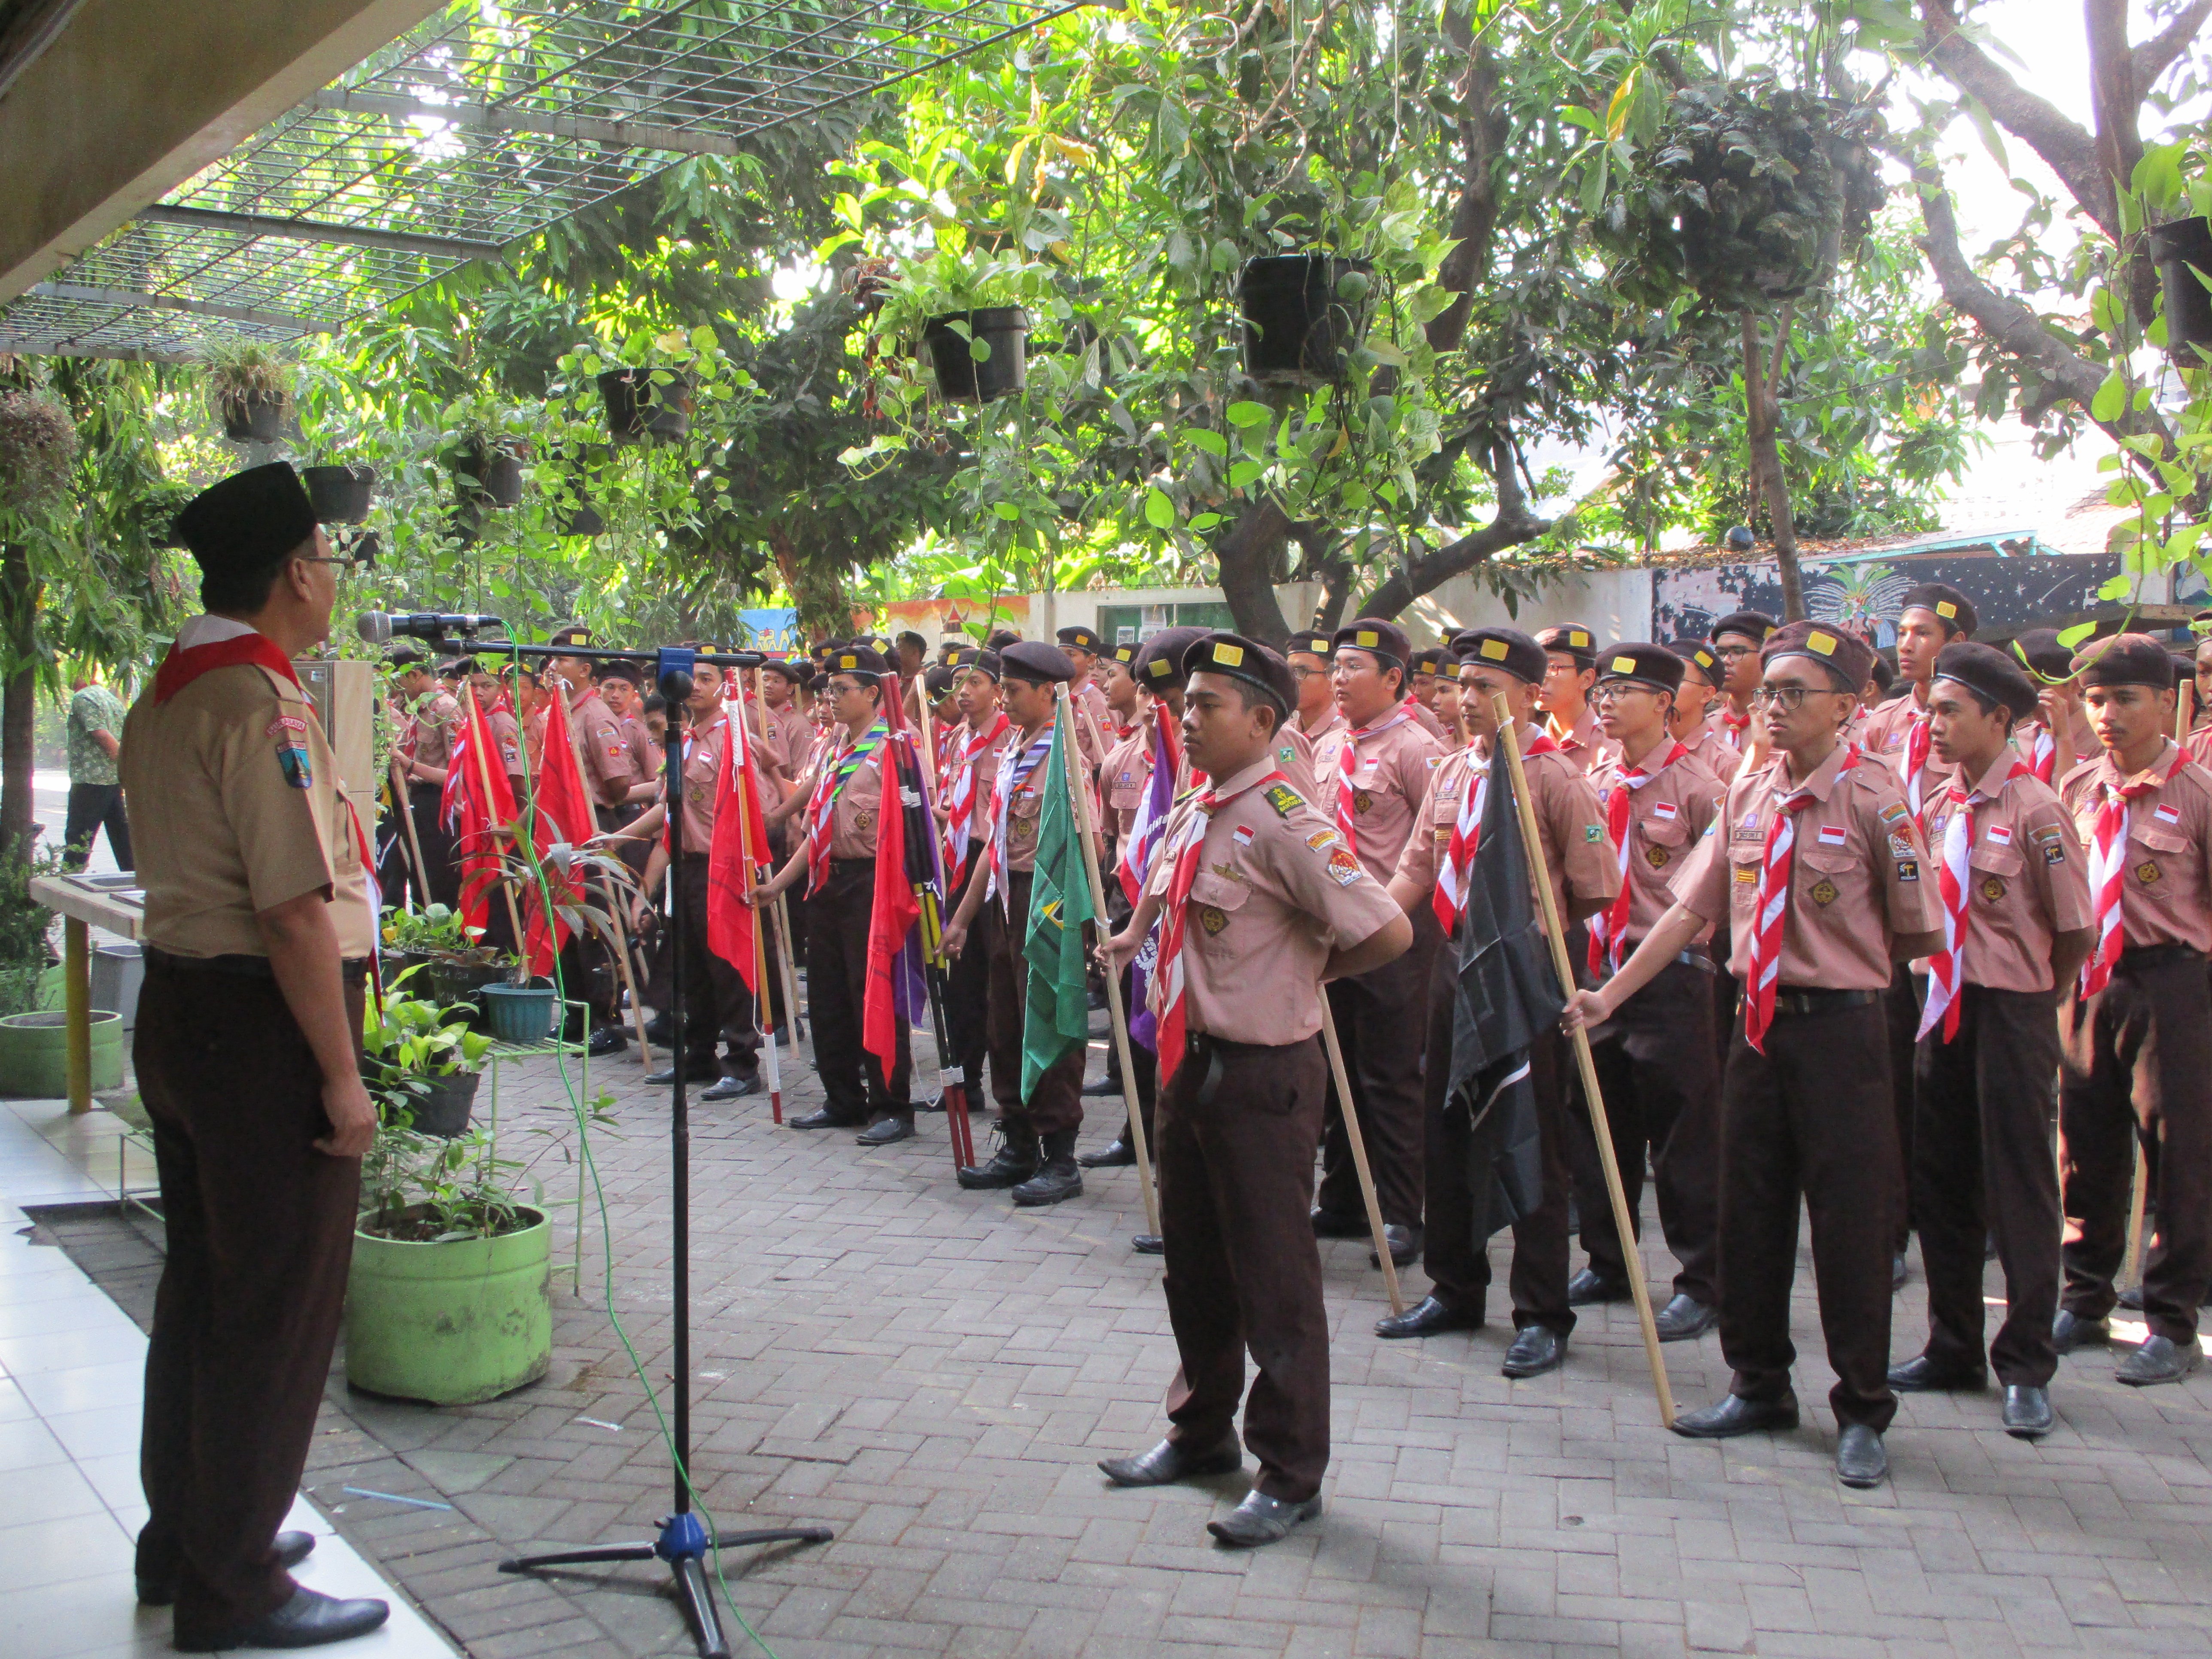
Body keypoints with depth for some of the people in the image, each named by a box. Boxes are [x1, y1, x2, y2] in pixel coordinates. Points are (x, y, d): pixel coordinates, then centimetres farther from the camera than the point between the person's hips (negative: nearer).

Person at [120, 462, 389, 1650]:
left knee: (203, 1285, 21)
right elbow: (296, 911, -24)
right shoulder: (262, 704, -20)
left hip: (176, 1005, 10)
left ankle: (185, 1540, 36)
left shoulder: (166, 697, 11)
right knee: (276, 1312, 1)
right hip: (262, 1029, -10)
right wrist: (341, 1073, -18)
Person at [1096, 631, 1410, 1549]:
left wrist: (1307, 969, -8)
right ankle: (1202, 1431, 39)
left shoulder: (1282, 822, -19)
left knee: (1274, 1277, 3)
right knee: (1194, 1265, 21)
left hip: (1263, 1073, -8)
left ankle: (1290, 1475, 18)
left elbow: (1389, 932, -23)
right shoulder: (1190, 812, 6)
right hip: (1189, 1057, 9)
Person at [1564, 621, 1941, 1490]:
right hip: (1759, 1022, 6)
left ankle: (1862, 1412, 19)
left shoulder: (1873, 798, -11)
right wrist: (1612, 992, 4)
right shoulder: (1748, 795, 6)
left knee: (1849, 1218, 3)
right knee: (1749, 1208, 13)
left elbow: (1918, 933, -6)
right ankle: (1759, 1387, 31)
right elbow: (1691, 909, 8)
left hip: (1840, 1028, -5)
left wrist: (1841, 966, 5)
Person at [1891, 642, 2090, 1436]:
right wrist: (1949, 992, 10)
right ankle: (1954, 1348, 27)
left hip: (2012, 1013, -7)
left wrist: (2026, 1002, 2)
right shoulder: (1943, 805, 7)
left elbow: (2074, 933, -10)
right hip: (1947, 1006, 7)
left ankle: (2026, 1368, 15)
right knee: (1941, 1182, 13)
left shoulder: (2033, 810, -14)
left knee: (2019, 1189, 2)